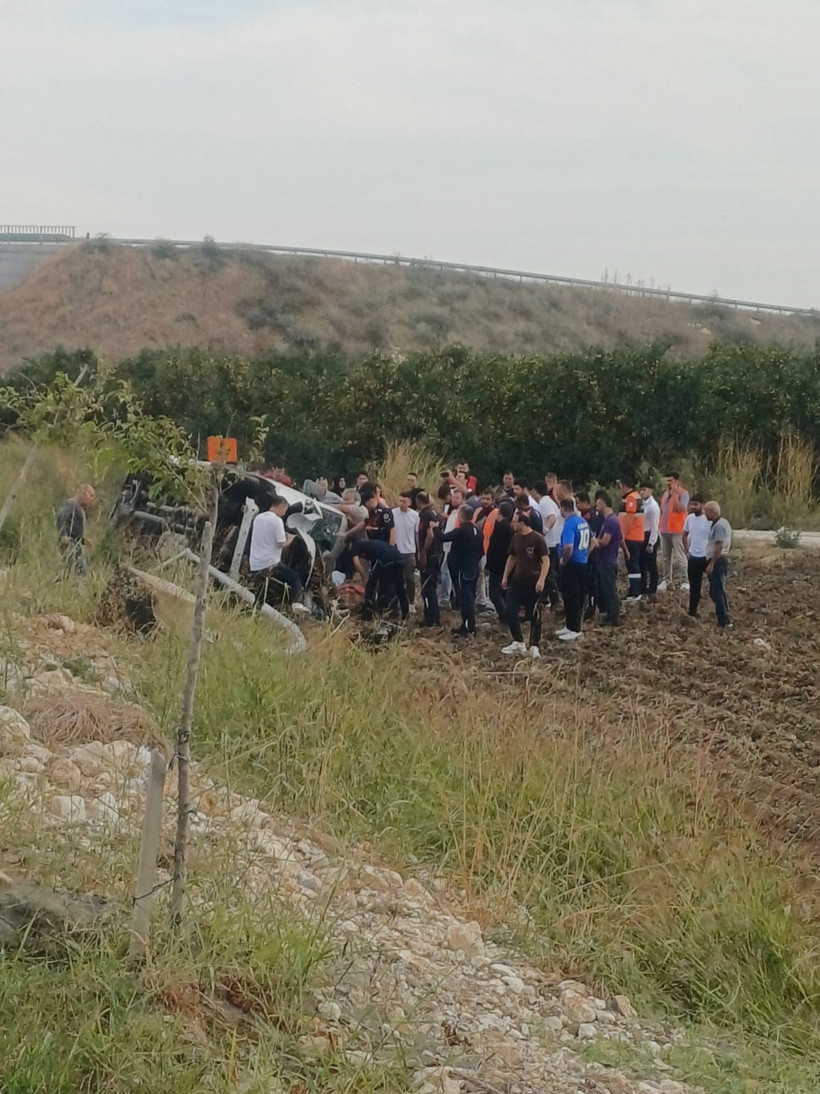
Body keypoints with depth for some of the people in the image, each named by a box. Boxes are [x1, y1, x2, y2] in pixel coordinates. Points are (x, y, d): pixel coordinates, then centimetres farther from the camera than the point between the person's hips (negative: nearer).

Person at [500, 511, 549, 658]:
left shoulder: (537, 539, -13)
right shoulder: (516, 538, 7)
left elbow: (546, 560, -16)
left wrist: (541, 580, -25)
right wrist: (505, 576, 14)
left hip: (533, 582, -6)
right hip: (517, 581, 6)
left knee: (534, 614, 2)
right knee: (511, 612, -3)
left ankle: (534, 646, 9)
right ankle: (518, 643, 5)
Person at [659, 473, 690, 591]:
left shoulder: (683, 493, -7)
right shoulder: (665, 493, 15)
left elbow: (681, 509, -21)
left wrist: (675, 494, -20)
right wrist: (661, 526, 14)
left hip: (677, 531, -8)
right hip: (664, 530, 8)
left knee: (679, 557, -9)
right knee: (665, 557, 11)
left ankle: (684, 581, -5)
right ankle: (667, 580, 18)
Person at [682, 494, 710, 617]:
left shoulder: (708, 519, -16)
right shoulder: (689, 518, 4)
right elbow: (685, 535, 20)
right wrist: (686, 551, 15)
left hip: (706, 557, -6)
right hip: (693, 557, 6)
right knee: (694, 586, 14)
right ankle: (692, 612, 23)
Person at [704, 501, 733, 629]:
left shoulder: (718, 526, -18)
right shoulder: (724, 523, 15)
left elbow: (719, 546, -24)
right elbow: (729, 545, 21)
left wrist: (711, 564, -24)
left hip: (717, 561, -11)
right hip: (723, 559, 11)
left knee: (717, 591, -7)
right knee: (719, 591, 19)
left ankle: (724, 622, -8)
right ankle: (725, 618, 26)